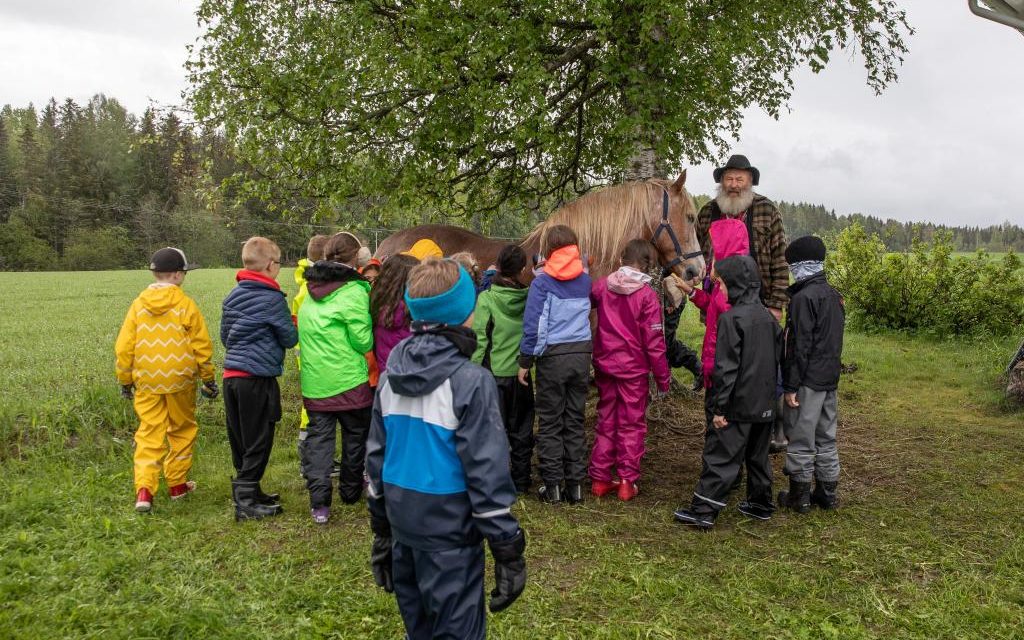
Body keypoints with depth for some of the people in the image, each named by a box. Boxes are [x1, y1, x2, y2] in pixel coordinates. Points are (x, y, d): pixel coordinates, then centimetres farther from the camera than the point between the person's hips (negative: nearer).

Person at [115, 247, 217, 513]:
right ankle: (177, 484, 24)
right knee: (182, 430, 15)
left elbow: (124, 346, 4)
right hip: (179, 380, -2)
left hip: (147, 381, 2)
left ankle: (144, 489, -9)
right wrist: (208, 379, 7)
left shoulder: (138, 304, 2)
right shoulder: (185, 304, -8)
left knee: (149, 434, 6)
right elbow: (202, 346, -4)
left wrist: (125, 380, 16)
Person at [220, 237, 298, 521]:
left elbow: (224, 336, 18)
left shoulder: (232, 296, 10)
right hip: (258, 379, -7)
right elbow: (290, 338, -6)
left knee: (240, 441, 15)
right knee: (258, 442, 2)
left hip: (231, 375, 7)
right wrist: (291, 325, 13)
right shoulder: (272, 299, -12)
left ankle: (249, 491, 27)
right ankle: (245, 501, 5)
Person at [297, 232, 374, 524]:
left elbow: (303, 333, 12)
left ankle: (319, 502, 1)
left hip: (314, 380, 5)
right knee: (355, 435, 15)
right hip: (349, 379, -4)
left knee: (318, 438, 8)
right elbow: (363, 341, -15)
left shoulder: (311, 290, 5)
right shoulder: (353, 292, -15)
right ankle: (350, 491, 29)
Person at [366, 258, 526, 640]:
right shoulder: (470, 381, -17)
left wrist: (382, 529, 19)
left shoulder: (391, 376, 4)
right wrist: (509, 551, -10)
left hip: (403, 521, 7)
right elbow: (487, 472, -18)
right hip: (449, 527, -7)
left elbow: (376, 454, 10)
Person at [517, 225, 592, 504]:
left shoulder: (542, 282, -7)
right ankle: (575, 483, 15)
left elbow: (533, 324, -10)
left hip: (552, 356, -4)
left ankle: (552, 484, 9)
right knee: (575, 421, 11)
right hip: (581, 355, 4)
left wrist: (525, 361, -5)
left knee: (550, 423, 6)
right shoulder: (585, 279, 8)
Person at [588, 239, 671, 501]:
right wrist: (663, 377, -5)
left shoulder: (603, 285, -2)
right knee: (631, 424, 8)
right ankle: (627, 482, 11)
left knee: (605, 421, 15)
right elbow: (654, 340, -12)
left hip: (604, 364, 4)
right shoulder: (646, 294, -13)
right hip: (634, 368, -4)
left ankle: (600, 479, 19)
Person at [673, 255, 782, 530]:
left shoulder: (731, 318, -17)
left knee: (720, 457, -3)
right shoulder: (768, 317, 8)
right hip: (764, 404, 7)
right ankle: (760, 504, 29)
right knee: (758, 456, 19)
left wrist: (719, 407, -15)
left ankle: (703, 510, 0)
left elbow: (726, 368, -19)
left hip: (738, 405, -7)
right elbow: (777, 360, 14)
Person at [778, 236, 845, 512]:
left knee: (801, 438, 1)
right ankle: (827, 492, 23)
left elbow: (799, 346, -19)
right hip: (830, 378, 9)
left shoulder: (803, 298, -16)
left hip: (808, 381, -8)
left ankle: (800, 495, 10)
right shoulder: (834, 295, 11)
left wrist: (791, 385, -16)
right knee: (826, 437, 15)